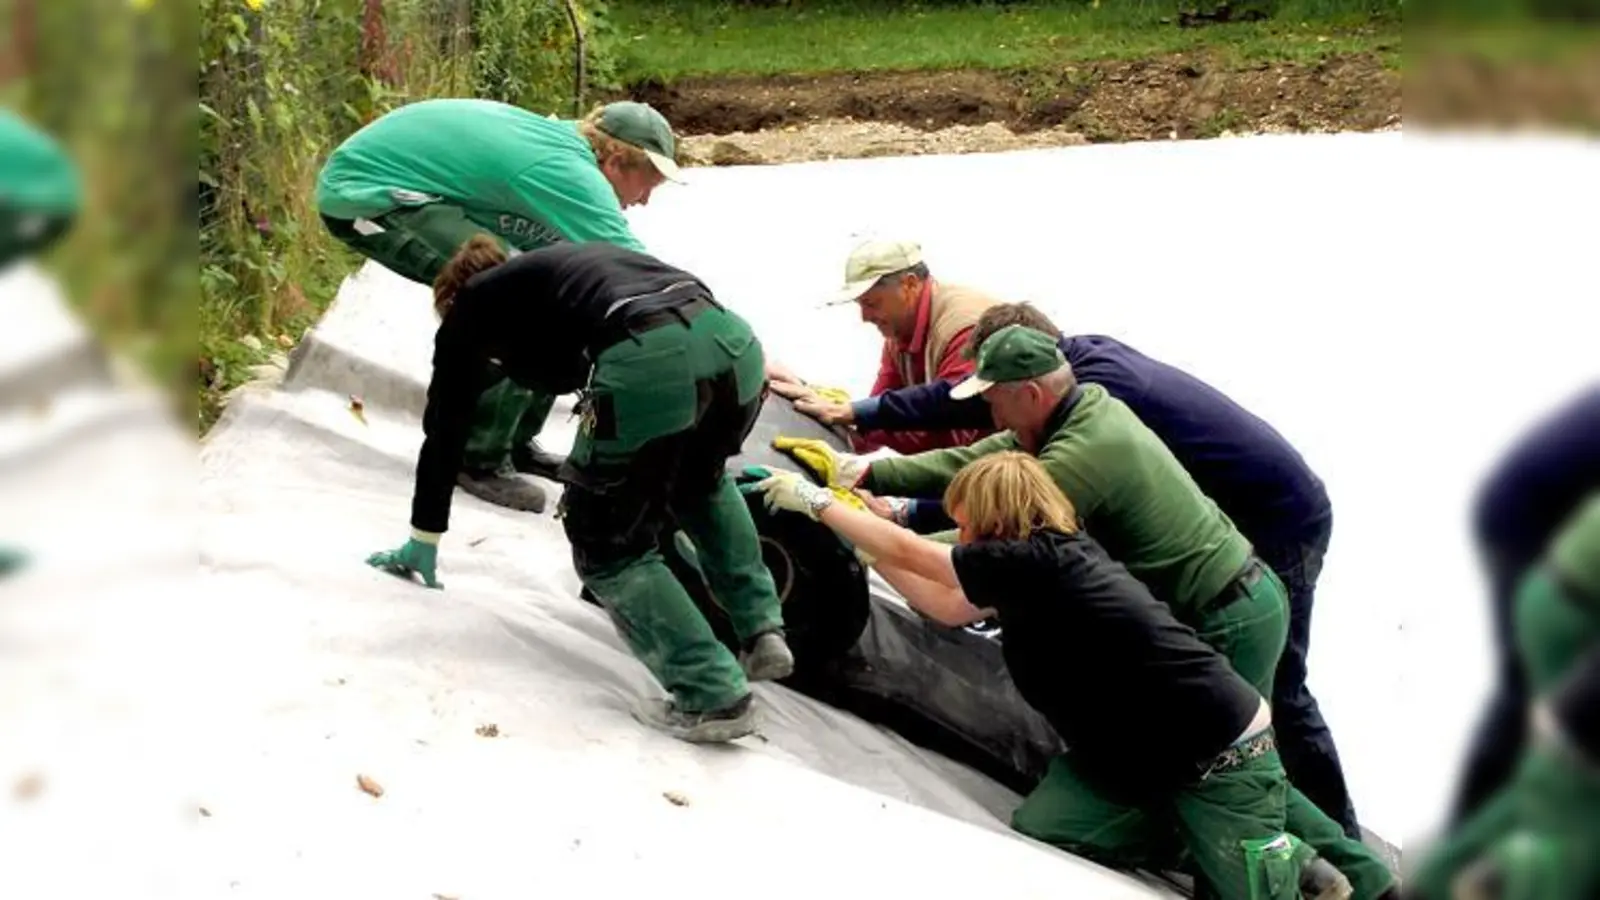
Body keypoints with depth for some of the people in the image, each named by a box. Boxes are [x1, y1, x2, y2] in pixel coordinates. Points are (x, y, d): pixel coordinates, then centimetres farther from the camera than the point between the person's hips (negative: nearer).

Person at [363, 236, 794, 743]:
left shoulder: (472, 304, 26)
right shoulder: (554, 270, 42)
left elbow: (445, 429, 29)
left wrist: (424, 539, 41)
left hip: (650, 359, -6)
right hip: (732, 339, 6)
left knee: (605, 546, 13)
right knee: (700, 479, 36)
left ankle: (712, 696, 3)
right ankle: (761, 630, 25)